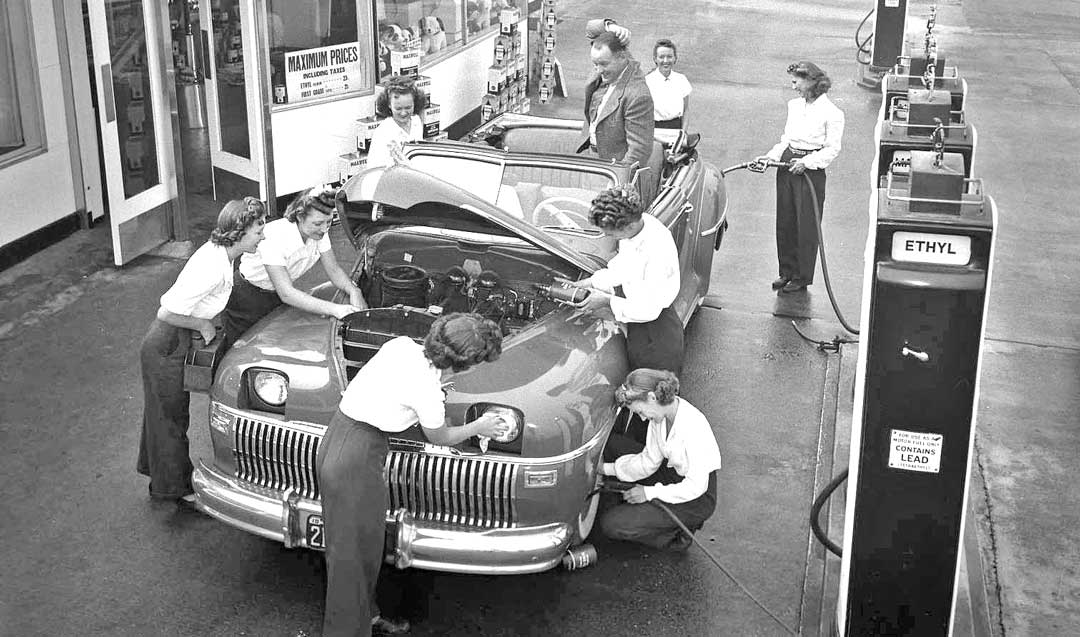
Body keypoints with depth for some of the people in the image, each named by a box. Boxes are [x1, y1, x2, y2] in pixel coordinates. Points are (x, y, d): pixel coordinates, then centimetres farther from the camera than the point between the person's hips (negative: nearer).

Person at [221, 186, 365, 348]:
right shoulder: (275, 236, -36)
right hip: (248, 296, -6)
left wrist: (354, 291, -27)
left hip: (278, 296, 6)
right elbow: (286, 294, -40)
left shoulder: (319, 233, -17)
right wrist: (334, 309, -47)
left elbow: (334, 269, -5)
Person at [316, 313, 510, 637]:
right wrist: (478, 427, 15)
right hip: (356, 461, -9)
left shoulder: (402, 344, -3)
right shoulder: (428, 392, -21)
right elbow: (439, 437, 0)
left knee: (365, 546, 24)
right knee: (352, 555, 7)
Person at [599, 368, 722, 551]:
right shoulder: (660, 415, -6)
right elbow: (649, 461, 3)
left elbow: (696, 486, -26)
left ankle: (676, 535, 2)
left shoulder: (692, 426, -31)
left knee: (611, 524, -16)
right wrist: (606, 468, -4)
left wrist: (650, 492, -20)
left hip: (697, 500, -9)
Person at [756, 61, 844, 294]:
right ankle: (787, 271, 23)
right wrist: (771, 156, 2)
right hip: (787, 165, 6)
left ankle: (802, 277, 13)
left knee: (806, 226, 1)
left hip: (811, 171, -6)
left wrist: (806, 162, -19)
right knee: (785, 222, 10)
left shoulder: (831, 113, -10)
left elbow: (832, 149, -10)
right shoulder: (794, 105, 10)